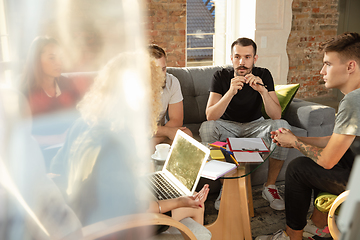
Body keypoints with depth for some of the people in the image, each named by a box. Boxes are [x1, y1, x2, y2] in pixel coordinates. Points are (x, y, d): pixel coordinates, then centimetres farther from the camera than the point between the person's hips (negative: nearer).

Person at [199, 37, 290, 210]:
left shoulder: (263, 75, -10)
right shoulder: (221, 76, -14)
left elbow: (276, 115, -20)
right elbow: (210, 116, -26)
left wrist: (262, 90, -36)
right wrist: (231, 92, -40)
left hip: (255, 125, 1)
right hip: (227, 126, -1)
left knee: (282, 126, -28)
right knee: (206, 128, -33)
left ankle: (270, 186, -11)